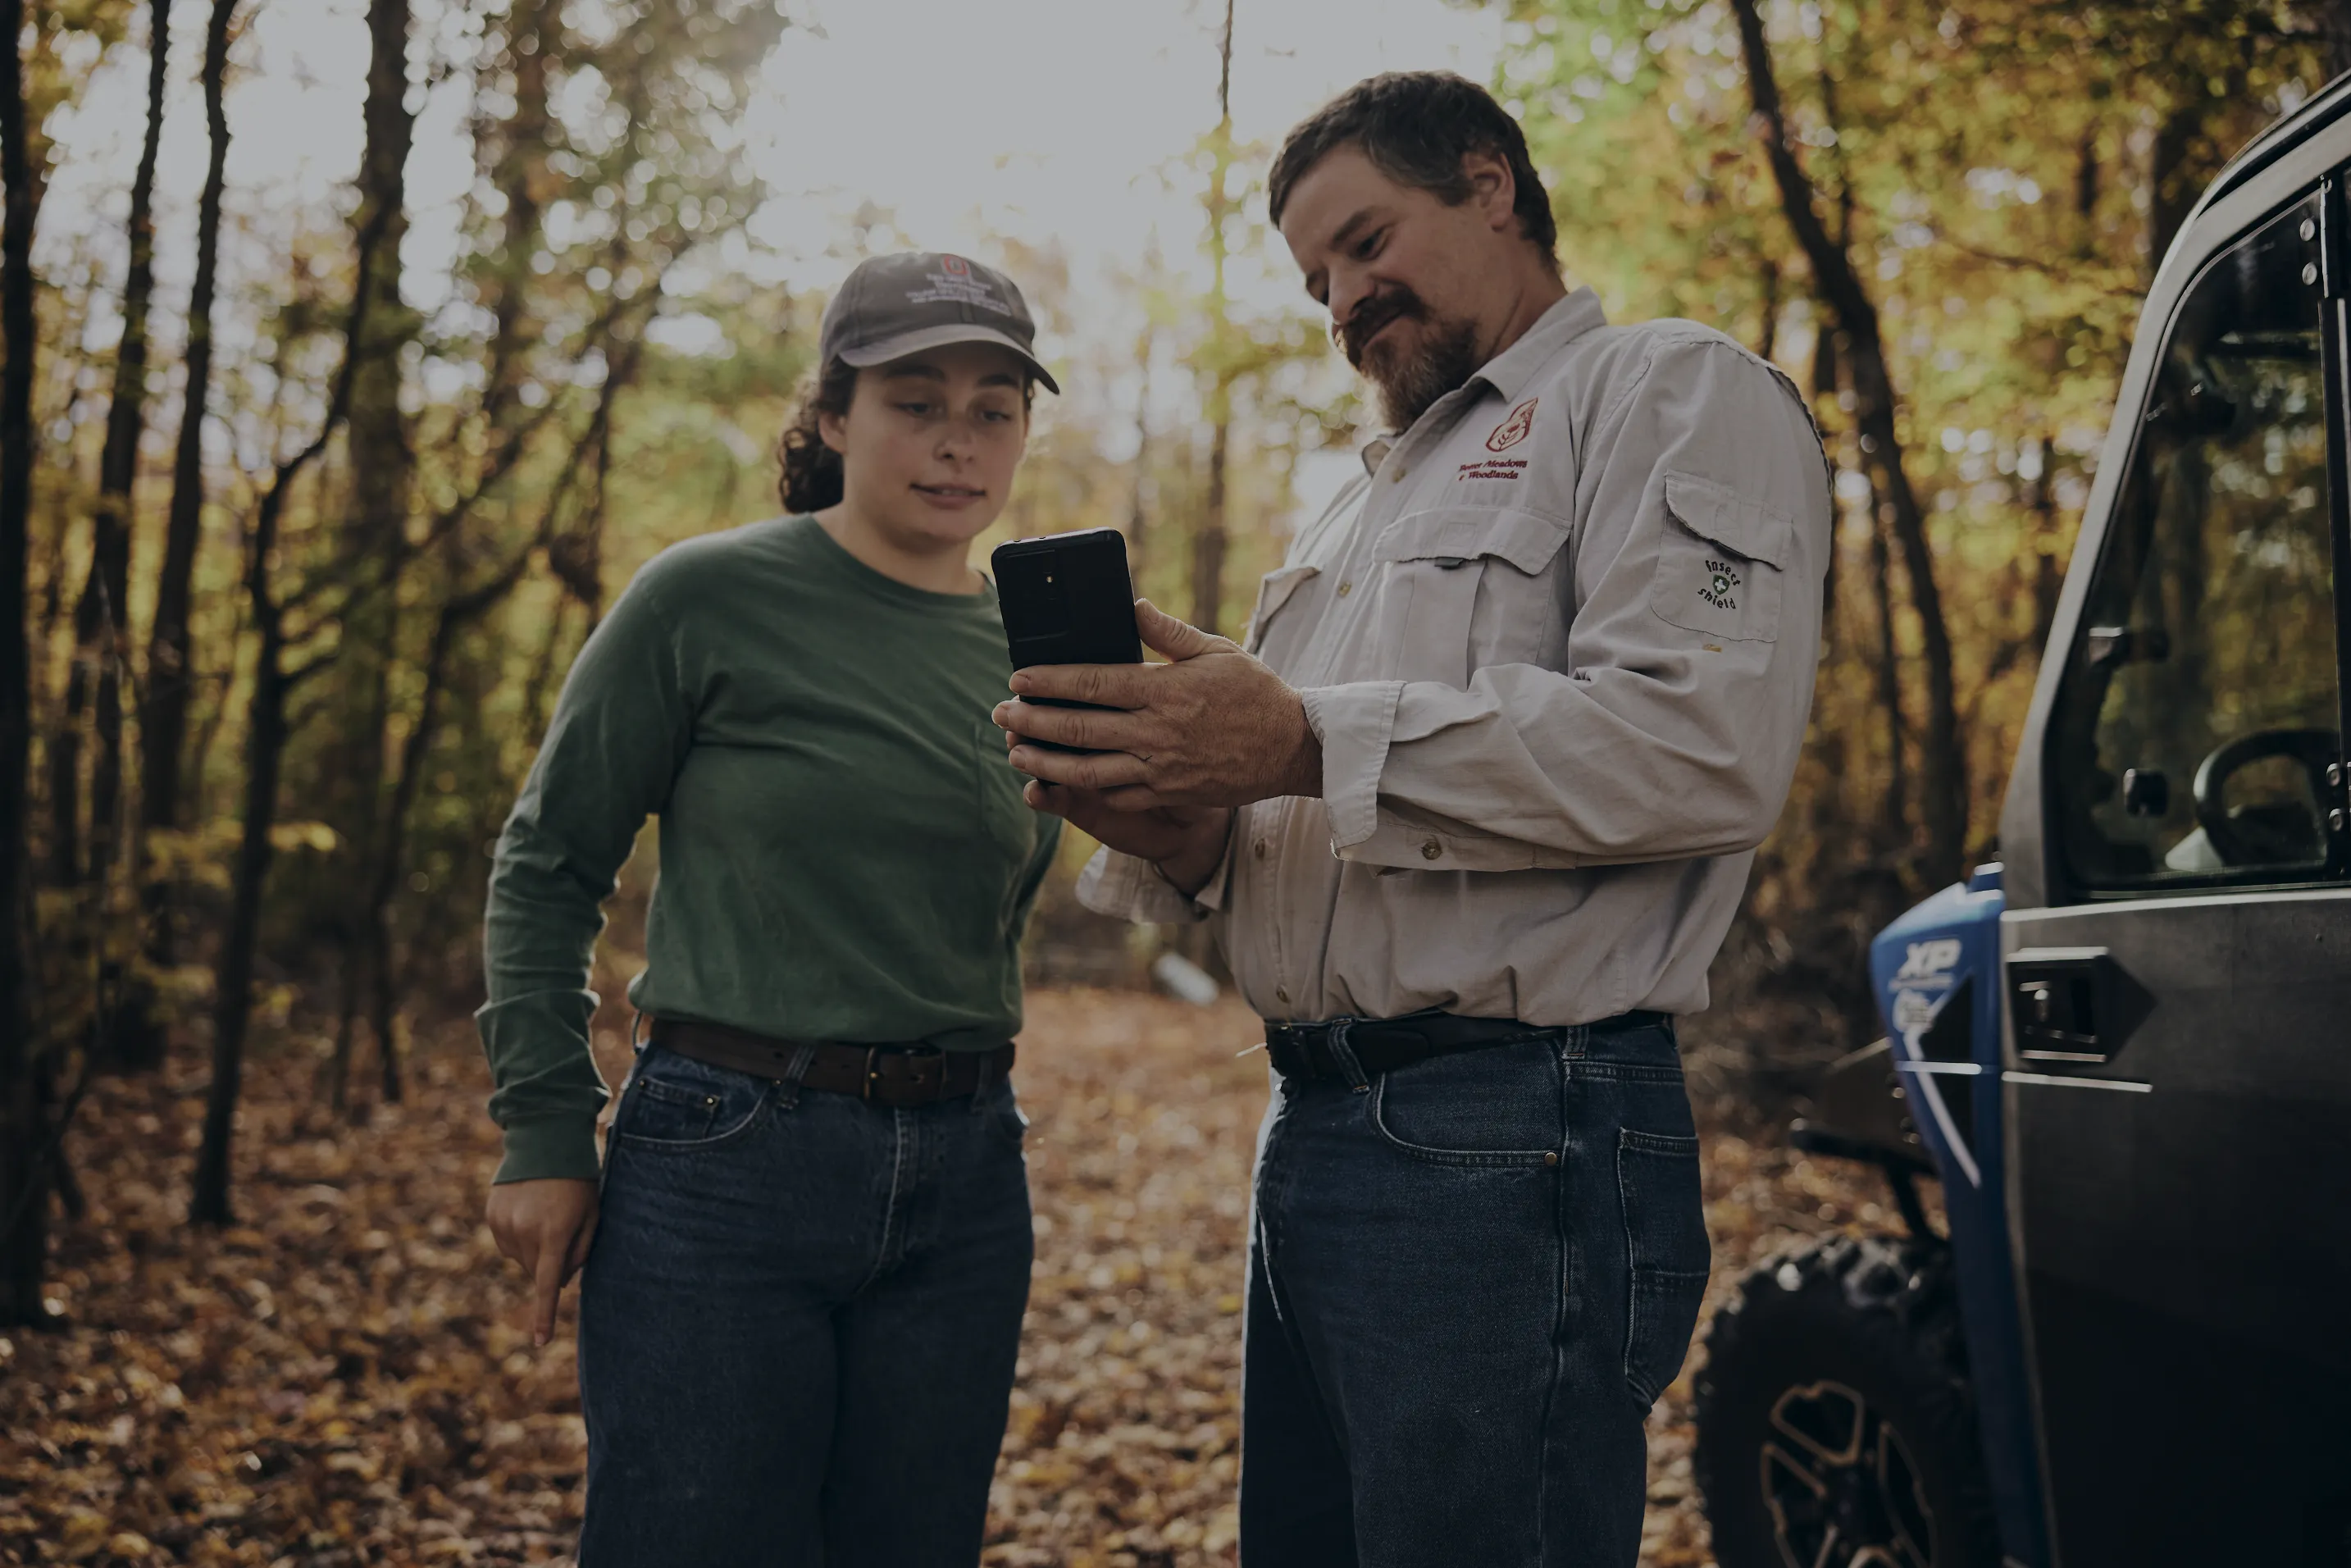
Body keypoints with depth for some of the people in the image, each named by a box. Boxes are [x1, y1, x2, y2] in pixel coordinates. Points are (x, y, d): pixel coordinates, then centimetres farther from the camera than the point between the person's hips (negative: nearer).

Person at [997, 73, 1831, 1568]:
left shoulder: (1674, 393, 0)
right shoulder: (1377, 499, 26)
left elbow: (1706, 742, -18)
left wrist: (1312, 745, -20)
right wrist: (1185, 837, 1)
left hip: (1508, 1148, -8)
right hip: (1313, 1131, 9)